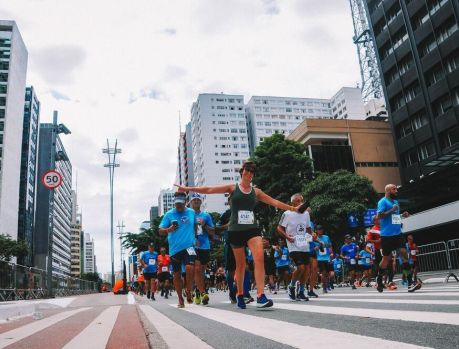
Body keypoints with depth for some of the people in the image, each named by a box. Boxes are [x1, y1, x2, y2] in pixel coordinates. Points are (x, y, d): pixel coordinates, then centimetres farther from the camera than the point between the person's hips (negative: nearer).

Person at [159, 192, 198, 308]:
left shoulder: (191, 212, 7)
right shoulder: (169, 214, 2)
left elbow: (196, 225, 23)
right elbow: (160, 231, 1)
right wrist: (169, 230, -19)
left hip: (189, 246, -1)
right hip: (174, 249, 1)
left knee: (190, 267, -23)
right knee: (177, 274, 8)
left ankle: (188, 291, 2)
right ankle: (180, 299, 23)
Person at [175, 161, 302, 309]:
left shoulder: (256, 191, 12)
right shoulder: (233, 188, 4)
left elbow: (274, 202, 16)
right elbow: (209, 190, 1)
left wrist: (292, 208, 16)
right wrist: (188, 188, -3)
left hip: (252, 228, 2)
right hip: (236, 230, -2)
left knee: (259, 258, -19)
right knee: (241, 264, 6)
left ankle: (260, 296, -22)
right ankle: (240, 295, 25)